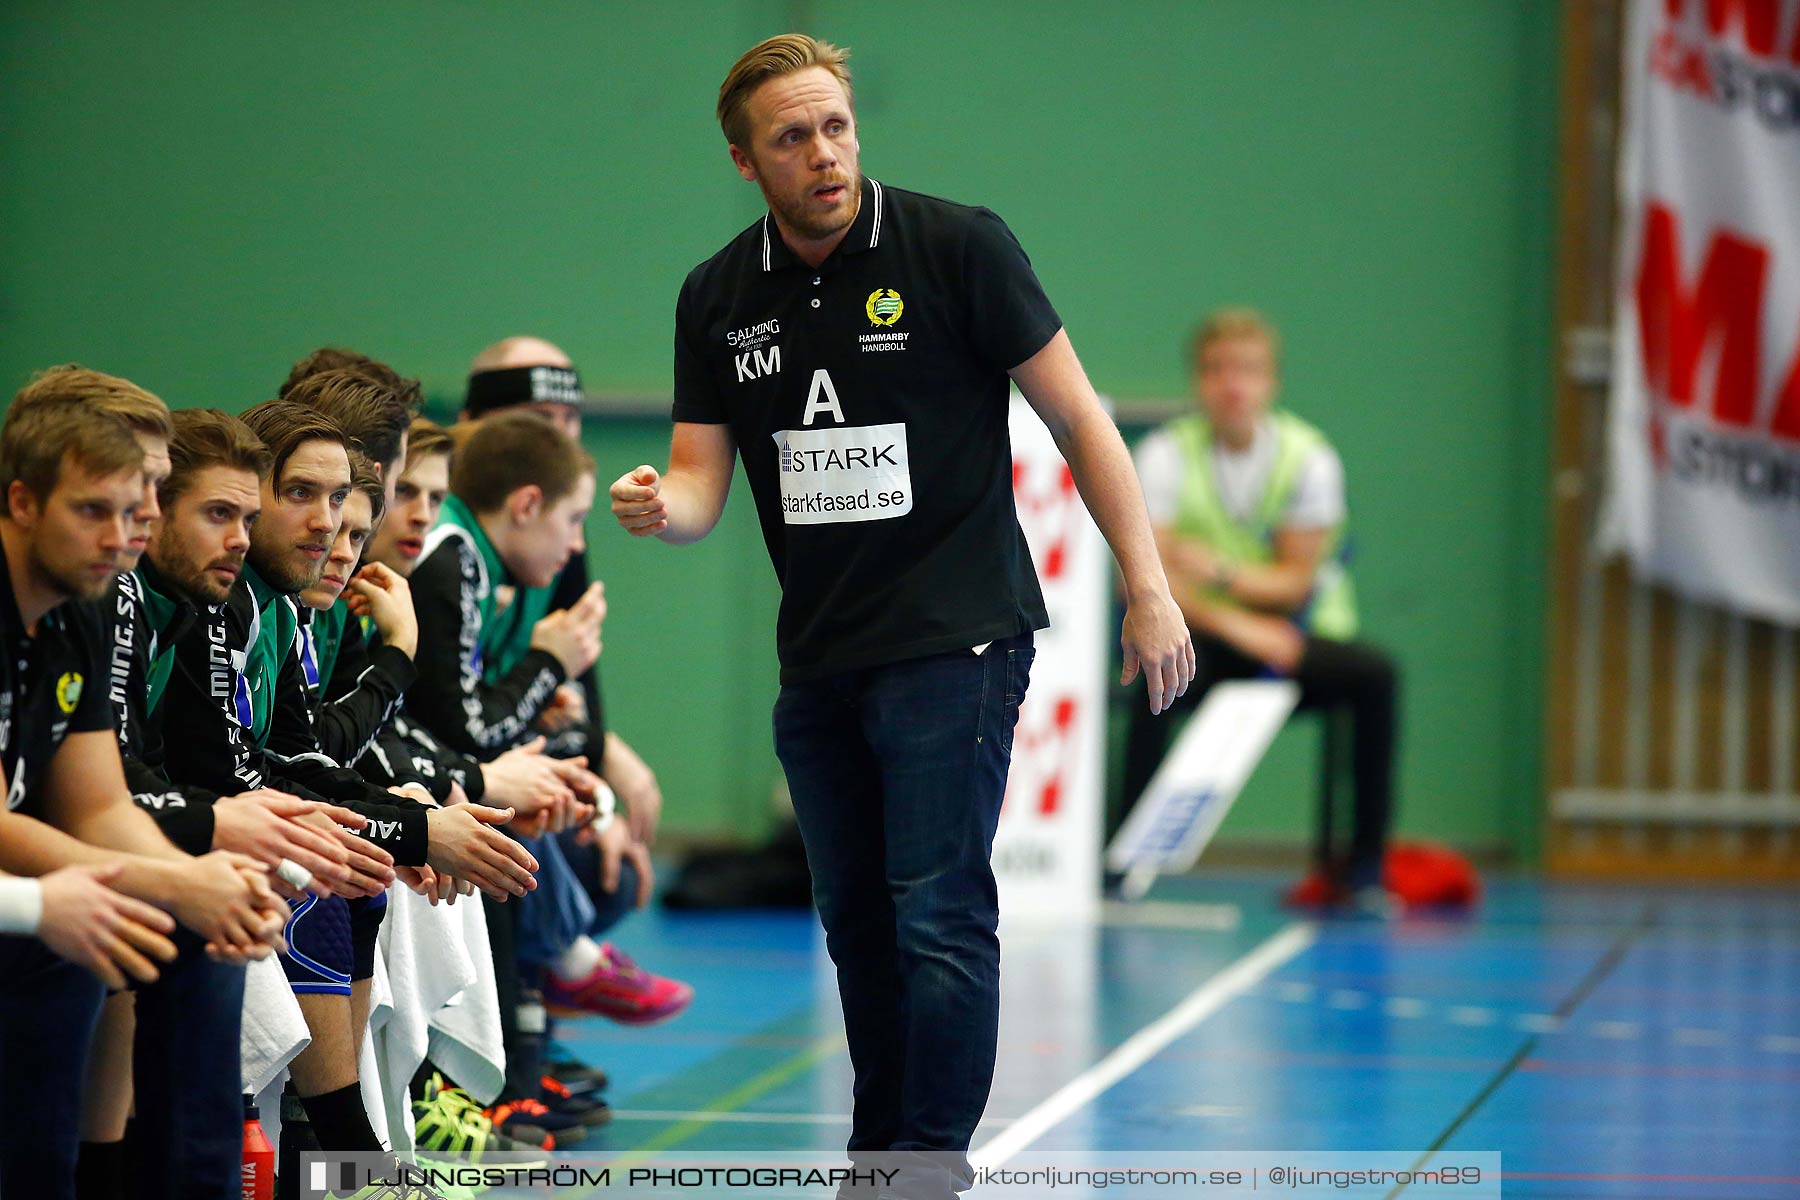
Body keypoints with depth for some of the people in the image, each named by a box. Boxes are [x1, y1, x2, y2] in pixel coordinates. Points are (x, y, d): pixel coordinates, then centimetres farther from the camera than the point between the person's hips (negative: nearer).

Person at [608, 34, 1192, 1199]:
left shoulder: (958, 246, -8)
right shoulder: (718, 298, 5)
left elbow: (1077, 415, -5)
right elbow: (703, 481, 7)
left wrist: (1148, 588, -8)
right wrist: (659, 506, -18)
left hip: (954, 642, -5)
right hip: (818, 656, 5)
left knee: (938, 913, -9)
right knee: (855, 918, 12)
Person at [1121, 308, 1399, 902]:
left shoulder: (1310, 458, -4)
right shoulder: (1165, 455, -6)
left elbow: (1296, 581, -7)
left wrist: (1222, 571, -27)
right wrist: (1236, 625, -26)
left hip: (1297, 635, 1)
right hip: (1207, 637, -1)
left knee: (1373, 673, -27)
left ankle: (1363, 862, -17)